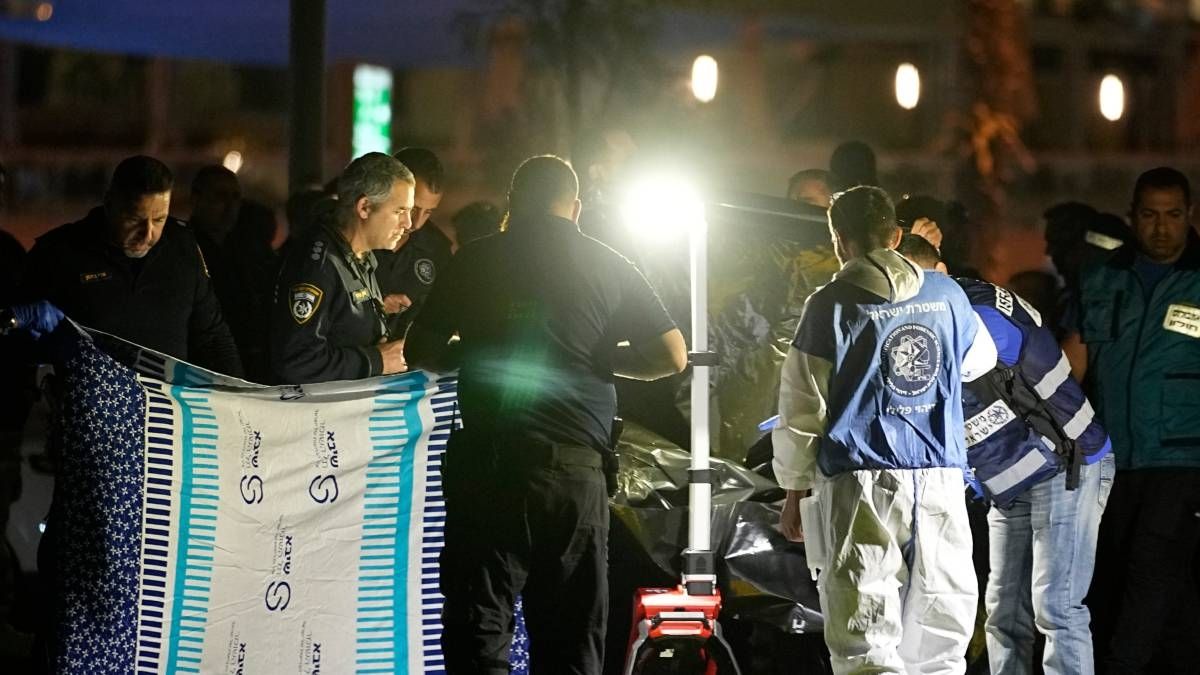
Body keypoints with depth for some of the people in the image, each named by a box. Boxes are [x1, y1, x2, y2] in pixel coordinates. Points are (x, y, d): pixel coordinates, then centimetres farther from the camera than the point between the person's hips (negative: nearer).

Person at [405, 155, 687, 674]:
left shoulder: (475, 260, 5)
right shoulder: (608, 267, 5)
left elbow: (421, 351, 9)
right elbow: (671, 355, 0)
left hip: (483, 460, 0)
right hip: (571, 461, 1)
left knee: (477, 621, 2)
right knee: (570, 633, 8)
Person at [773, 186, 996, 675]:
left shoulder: (830, 305, -3)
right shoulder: (946, 294, 8)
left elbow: (803, 408, -2)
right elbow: (979, 359, 28)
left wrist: (794, 489, 6)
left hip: (863, 484, -4)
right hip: (941, 479, 4)